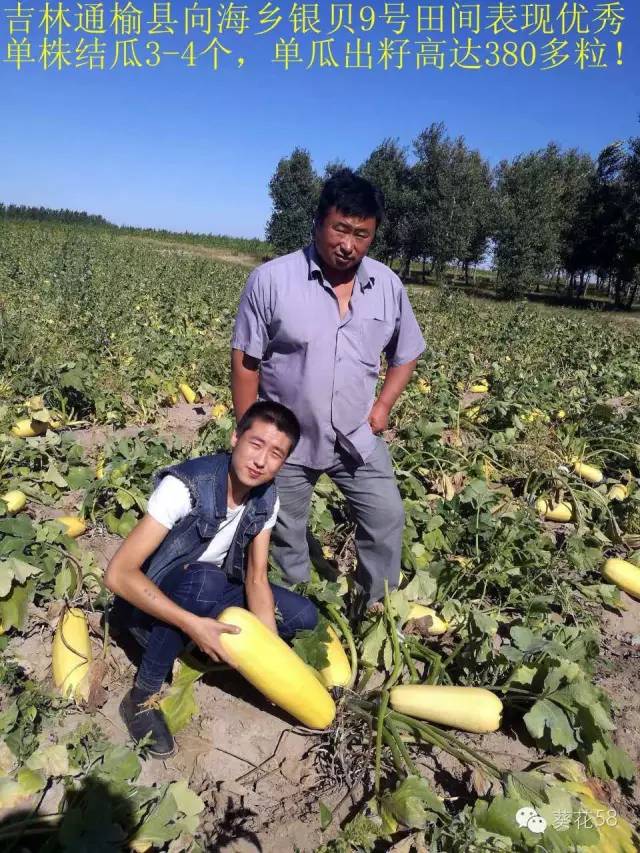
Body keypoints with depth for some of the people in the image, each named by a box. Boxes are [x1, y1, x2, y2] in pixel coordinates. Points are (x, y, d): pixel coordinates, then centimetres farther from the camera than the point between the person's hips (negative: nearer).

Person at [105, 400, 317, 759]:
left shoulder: (267, 498, -13)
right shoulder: (184, 486, -32)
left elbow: (257, 579, -9)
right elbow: (119, 573, -34)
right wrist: (191, 623, -41)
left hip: (213, 594, 5)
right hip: (153, 602, -5)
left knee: (303, 615, -9)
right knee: (202, 582, -39)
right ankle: (142, 698, -17)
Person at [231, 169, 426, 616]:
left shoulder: (389, 286, -4)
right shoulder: (271, 280, -15)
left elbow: (406, 354, 10)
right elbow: (245, 362, -10)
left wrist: (383, 404, -3)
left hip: (358, 436, 3)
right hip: (286, 439, -2)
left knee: (387, 519, 8)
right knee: (285, 534, 15)